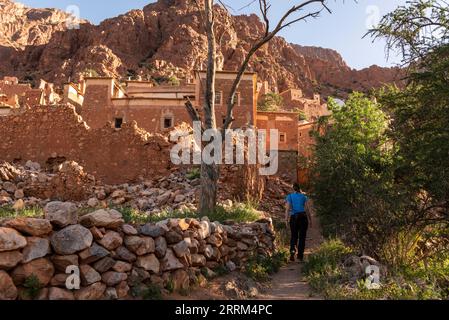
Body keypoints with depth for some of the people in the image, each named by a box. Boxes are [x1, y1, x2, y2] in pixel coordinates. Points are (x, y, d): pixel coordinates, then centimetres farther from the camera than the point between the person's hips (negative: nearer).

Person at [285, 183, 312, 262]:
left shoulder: (289, 196, 5)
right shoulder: (304, 196, 8)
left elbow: (288, 208, -4)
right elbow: (307, 209, 3)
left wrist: (286, 219, -6)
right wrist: (310, 220, 8)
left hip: (294, 217, 0)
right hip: (303, 217, 0)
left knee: (294, 236, 12)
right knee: (302, 237, 7)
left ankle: (292, 250, -12)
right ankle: (300, 256, 6)